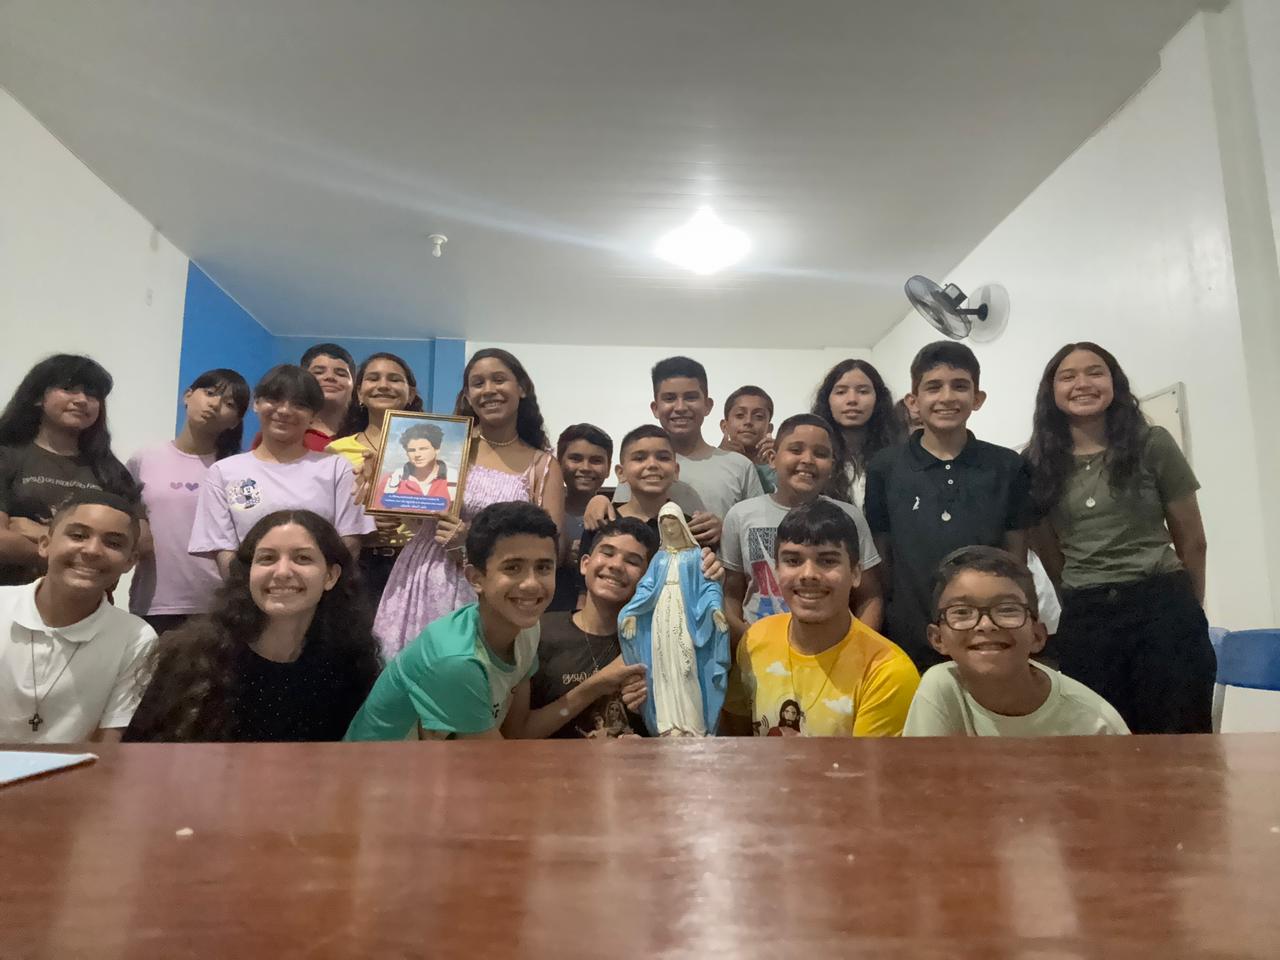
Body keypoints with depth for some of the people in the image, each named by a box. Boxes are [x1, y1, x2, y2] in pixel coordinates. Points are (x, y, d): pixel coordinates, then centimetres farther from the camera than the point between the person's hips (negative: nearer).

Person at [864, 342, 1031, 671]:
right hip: (907, 644, -1)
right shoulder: (885, 468, -4)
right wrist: (878, 642, 2)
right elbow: (881, 559, 2)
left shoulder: (1007, 467, -1)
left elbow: (1016, 563, 5)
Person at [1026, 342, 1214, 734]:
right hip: (1084, 620, 2)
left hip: (1162, 608, -1)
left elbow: (1191, 542, 6)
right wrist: (1088, 598, 10)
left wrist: (1189, 614, 11)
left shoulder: (1152, 444, -2)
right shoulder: (1039, 464, 1)